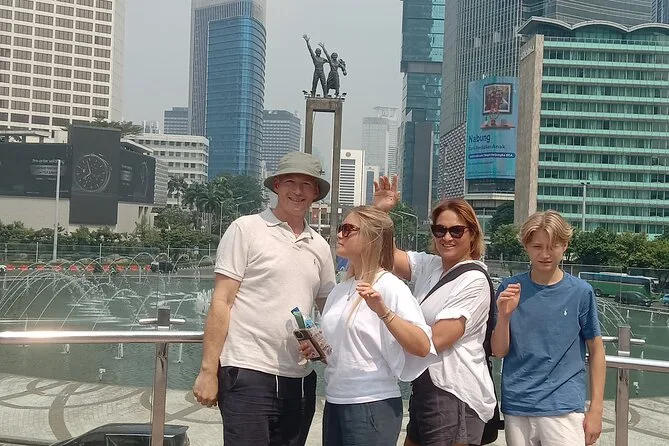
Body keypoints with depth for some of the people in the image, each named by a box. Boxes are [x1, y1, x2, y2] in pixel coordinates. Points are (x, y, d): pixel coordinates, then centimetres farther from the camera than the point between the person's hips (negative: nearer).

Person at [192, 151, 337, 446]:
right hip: (248, 372, -5)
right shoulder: (246, 229, -3)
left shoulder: (320, 246, 11)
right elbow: (221, 303, -6)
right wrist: (208, 371, -10)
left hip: (300, 378, 6)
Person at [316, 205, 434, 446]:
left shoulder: (390, 287, -12)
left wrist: (383, 311, -32)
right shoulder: (340, 290, 7)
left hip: (373, 405, -6)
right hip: (334, 403, 6)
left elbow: (422, 348, -22)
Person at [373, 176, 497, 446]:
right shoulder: (428, 265, 7)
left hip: (455, 395, -7)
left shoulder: (474, 281, -14)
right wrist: (379, 211, -12)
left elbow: (436, 339, -20)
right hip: (424, 388, 7)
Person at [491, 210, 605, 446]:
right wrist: (504, 315, -17)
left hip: (564, 407, -1)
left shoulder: (581, 292, -4)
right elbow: (499, 351, 0)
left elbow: (596, 350, 2)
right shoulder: (510, 289, -1)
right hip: (516, 407, 2)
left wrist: (596, 409, 0)